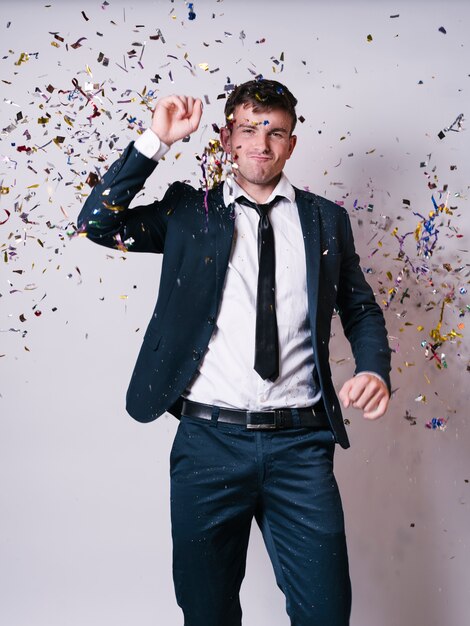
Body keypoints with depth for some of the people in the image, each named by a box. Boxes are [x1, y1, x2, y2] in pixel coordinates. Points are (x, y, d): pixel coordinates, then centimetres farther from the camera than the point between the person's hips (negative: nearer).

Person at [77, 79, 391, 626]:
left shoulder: (325, 220, 11)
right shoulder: (190, 211, 8)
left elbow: (361, 309, 16)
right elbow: (98, 222, -3)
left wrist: (374, 370, -3)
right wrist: (157, 140, -7)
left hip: (300, 443, 1)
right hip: (208, 441, 0)